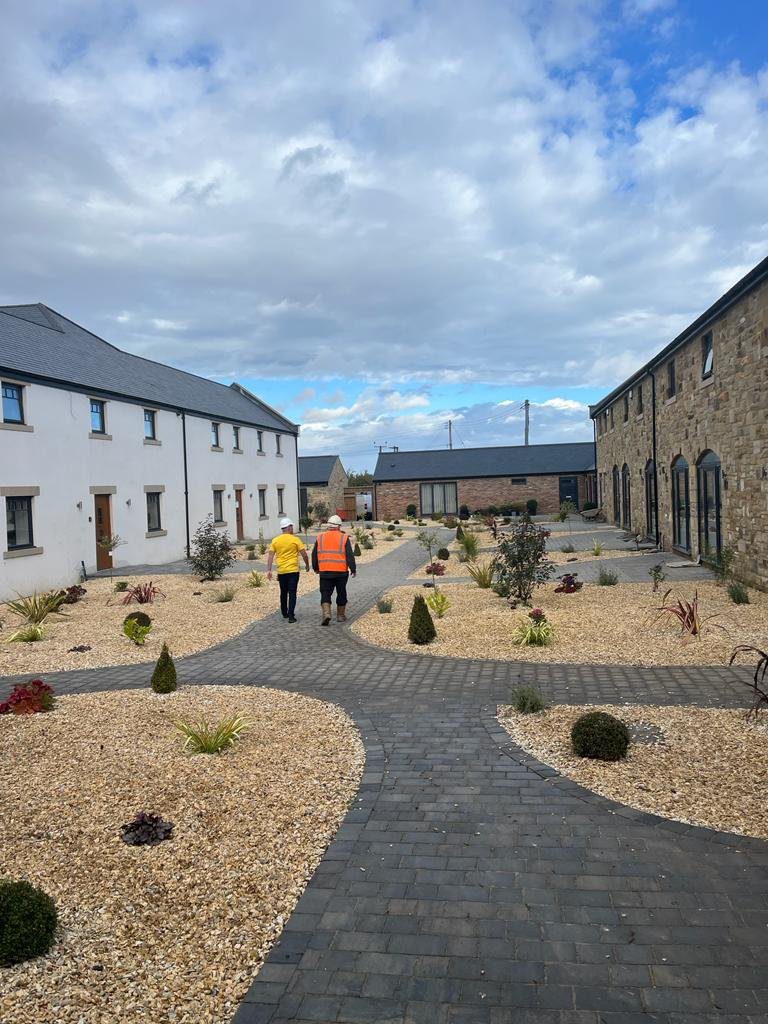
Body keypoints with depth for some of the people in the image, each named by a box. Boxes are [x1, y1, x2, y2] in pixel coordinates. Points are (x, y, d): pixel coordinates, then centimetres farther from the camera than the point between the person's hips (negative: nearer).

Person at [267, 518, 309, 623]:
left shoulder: (275, 540, 3)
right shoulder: (295, 540, -6)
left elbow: (270, 556, 0)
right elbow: (304, 554, -4)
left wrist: (269, 570, 1)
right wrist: (307, 565, 11)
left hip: (281, 571, 4)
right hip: (293, 570, -4)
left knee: (283, 593, 18)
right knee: (292, 593, -2)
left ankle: (284, 613, 30)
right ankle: (291, 615, -8)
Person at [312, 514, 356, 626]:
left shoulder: (320, 538, 5)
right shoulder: (344, 538, -2)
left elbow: (314, 555, 12)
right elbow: (350, 556, -5)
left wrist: (316, 568, 24)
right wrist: (353, 569, 2)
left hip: (325, 572, 1)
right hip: (341, 572, -1)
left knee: (325, 594, 5)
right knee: (341, 594, 14)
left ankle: (326, 614, -15)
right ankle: (340, 615, 21)